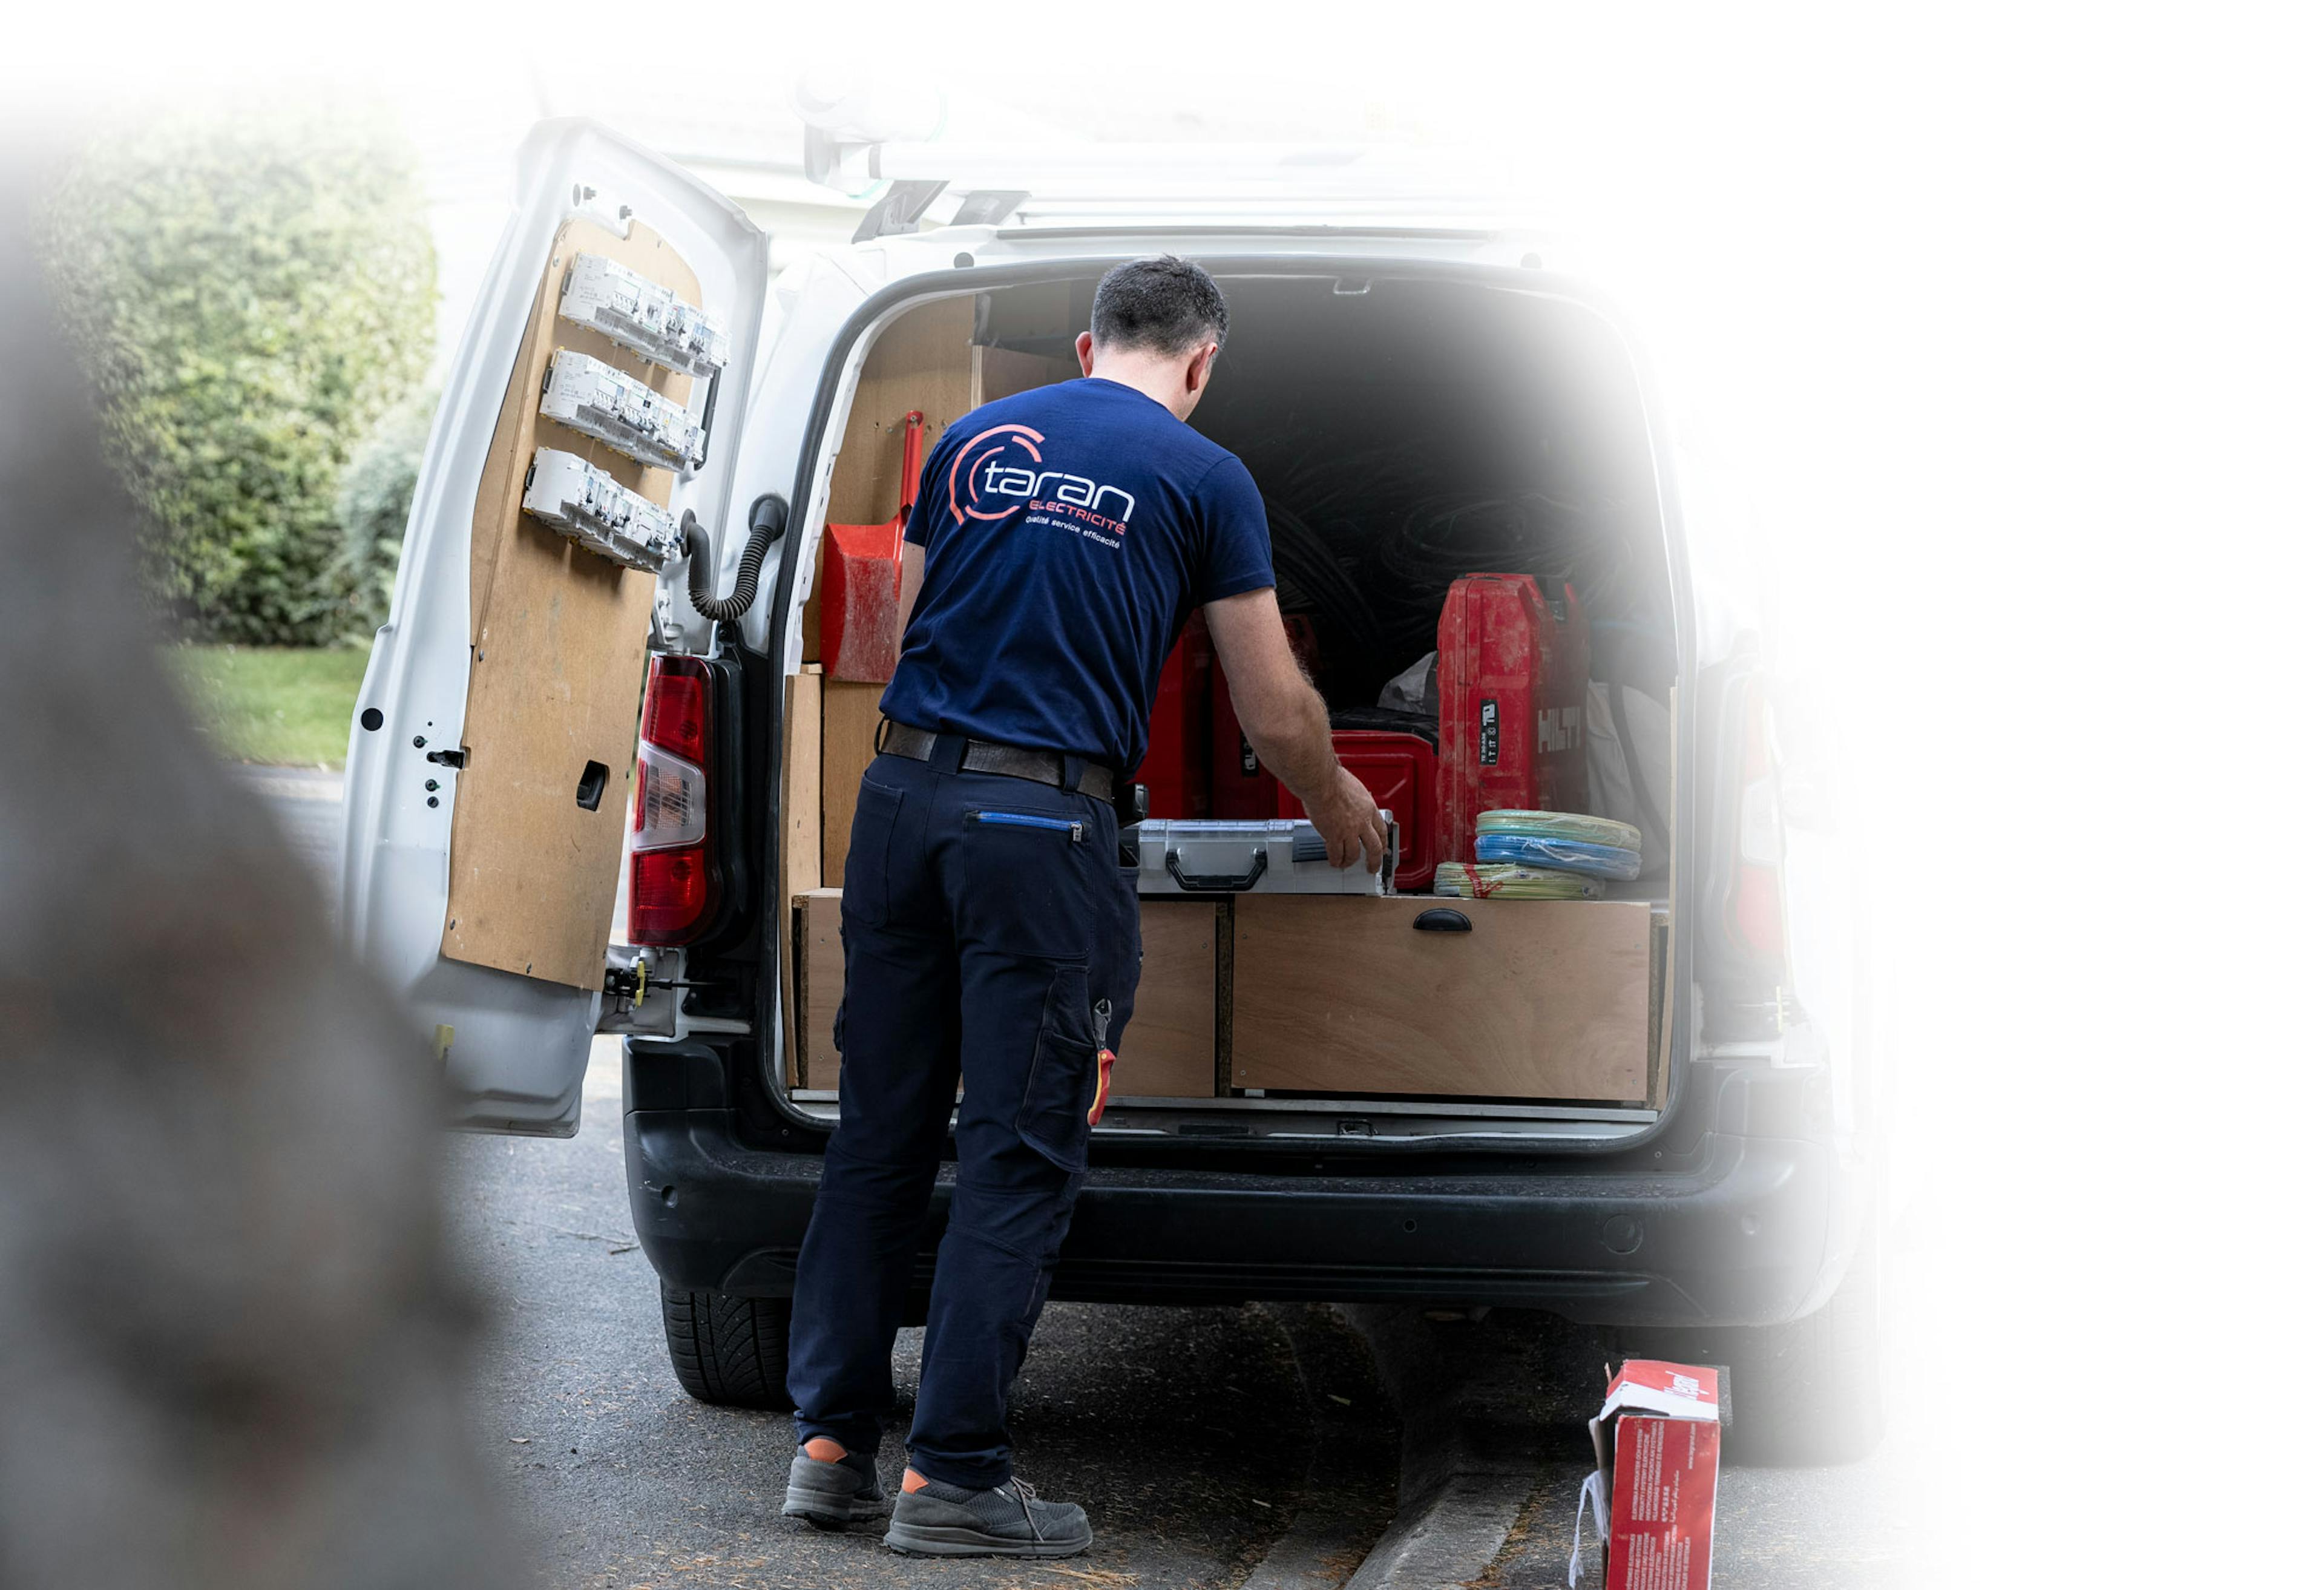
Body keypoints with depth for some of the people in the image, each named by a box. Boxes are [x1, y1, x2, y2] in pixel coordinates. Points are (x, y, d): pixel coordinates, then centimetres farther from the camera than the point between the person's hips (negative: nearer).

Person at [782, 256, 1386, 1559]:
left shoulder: (971, 441, 15)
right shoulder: (1202, 476, 2)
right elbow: (1277, 715, 5)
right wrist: (1338, 803, 25)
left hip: (904, 794, 5)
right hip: (1045, 826, -5)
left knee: (880, 1133, 11)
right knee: (1020, 1157, 0)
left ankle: (833, 1442, 15)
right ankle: (956, 1476, 0)